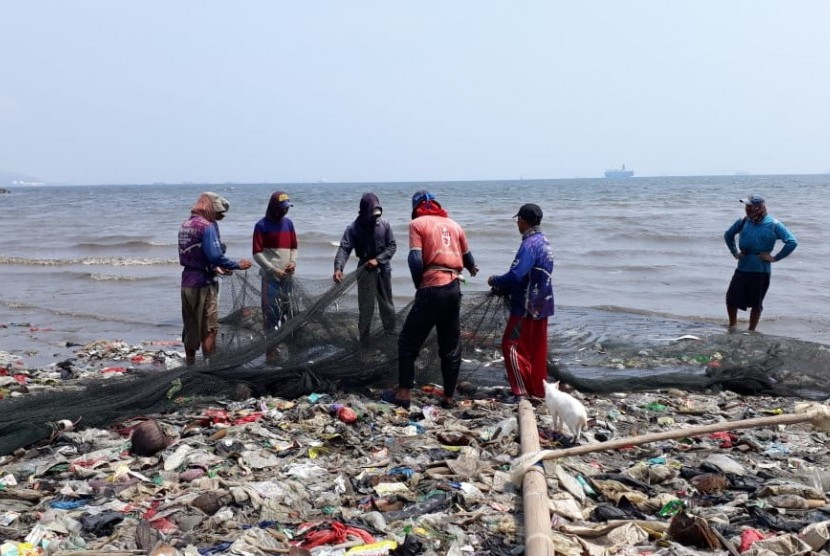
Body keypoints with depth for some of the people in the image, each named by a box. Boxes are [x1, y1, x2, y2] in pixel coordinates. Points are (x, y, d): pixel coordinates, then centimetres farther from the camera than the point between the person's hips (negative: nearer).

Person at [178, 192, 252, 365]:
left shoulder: (185, 225, 12)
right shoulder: (207, 226, -14)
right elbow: (215, 255, -23)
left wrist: (215, 268, 17)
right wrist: (238, 265, -11)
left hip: (187, 283, 8)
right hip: (204, 283, -8)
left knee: (190, 328, 16)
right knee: (209, 329, 1)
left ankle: (190, 365, 24)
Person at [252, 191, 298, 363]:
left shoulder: (288, 223, 13)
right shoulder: (262, 225, -5)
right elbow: (257, 253, -8)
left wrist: (293, 262, 0)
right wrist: (273, 269, -14)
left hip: (287, 276, 6)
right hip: (270, 277, -6)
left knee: (285, 310, 9)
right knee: (271, 312, -7)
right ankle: (271, 350, -4)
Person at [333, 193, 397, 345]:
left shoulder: (384, 224, -5)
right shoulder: (354, 228, -13)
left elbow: (392, 246, -4)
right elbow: (344, 248, -22)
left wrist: (377, 259, -19)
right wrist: (338, 268, -38)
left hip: (383, 270, 3)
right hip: (365, 271, -2)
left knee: (387, 305, 15)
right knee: (366, 308, 0)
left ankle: (391, 334, 33)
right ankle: (364, 341, 11)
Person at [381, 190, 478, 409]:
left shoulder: (418, 223, 2)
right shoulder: (454, 224, 16)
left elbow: (415, 260, -10)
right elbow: (467, 257, 24)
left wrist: (419, 285, 5)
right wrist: (472, 269, 46)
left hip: (432, 288, -5)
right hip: (454, 288, 5)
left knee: (408, 341, 7)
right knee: (451, 346, 12)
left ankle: (404, 393, 7)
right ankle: (448, 397, 16)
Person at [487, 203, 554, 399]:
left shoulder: (529, 245, -19)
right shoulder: (543, 242, 12)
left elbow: (515, 276, -25)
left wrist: (495, 281, -7)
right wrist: (503, 287, 10)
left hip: (527, 306, -9)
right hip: (541, 305, 9)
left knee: (511, 346, -3)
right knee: (537, 349, 13)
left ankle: (522, 392, -2)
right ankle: (538, 390, 19)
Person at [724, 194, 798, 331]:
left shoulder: (774, 225, -7)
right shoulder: (743, 222, 3)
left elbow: (792, 242, -9)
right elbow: (728, 235, 21)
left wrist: (775, 257, -11)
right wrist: (735, 252, 12)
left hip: (761, 271, -3)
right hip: (742, 268, 3)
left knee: (756, 304, 7)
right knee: (731, 299, 0)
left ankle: (751, 331, 22)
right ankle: (732, 325, 22)